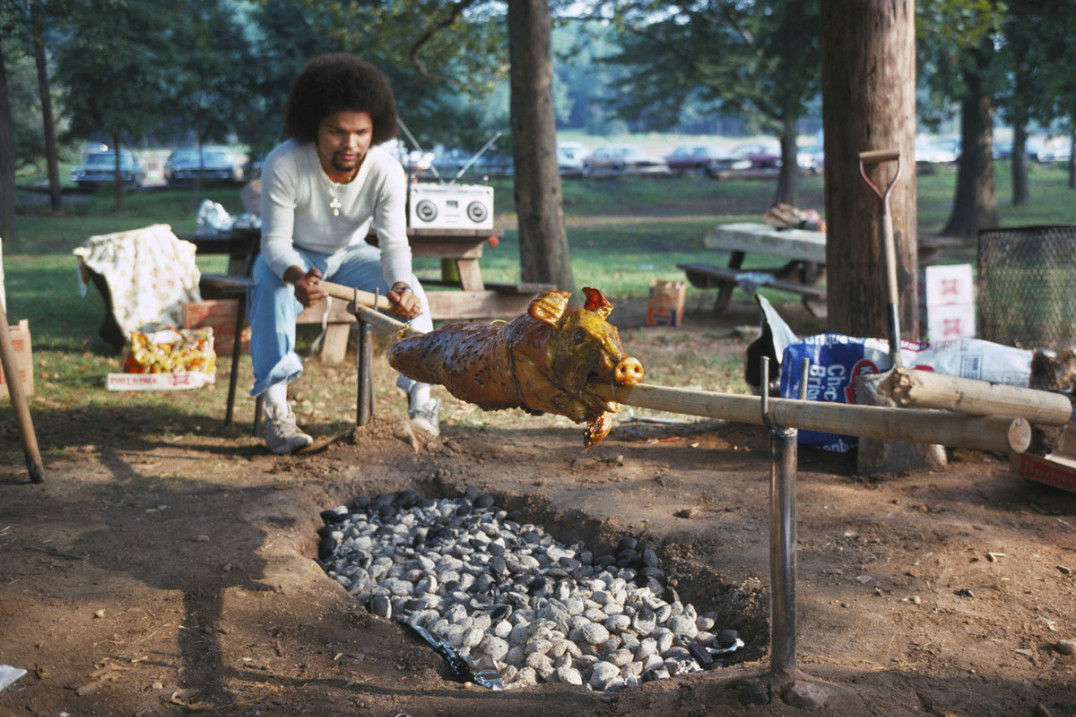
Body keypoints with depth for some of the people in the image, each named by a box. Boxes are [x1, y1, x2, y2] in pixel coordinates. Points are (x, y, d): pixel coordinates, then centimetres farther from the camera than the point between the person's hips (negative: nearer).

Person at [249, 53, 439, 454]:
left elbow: (395, 245, -26)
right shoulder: (283, 165, -30)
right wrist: (297, 276, -52)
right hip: (292, 257, -2)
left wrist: (400, 286, -49)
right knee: (274, 286, -35)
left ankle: (421, 404, -17)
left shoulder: (387, 171, -24)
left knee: (409, 290, -22)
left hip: (350, 255, 2)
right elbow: (275, 241, -28)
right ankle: (276, 410, -34)